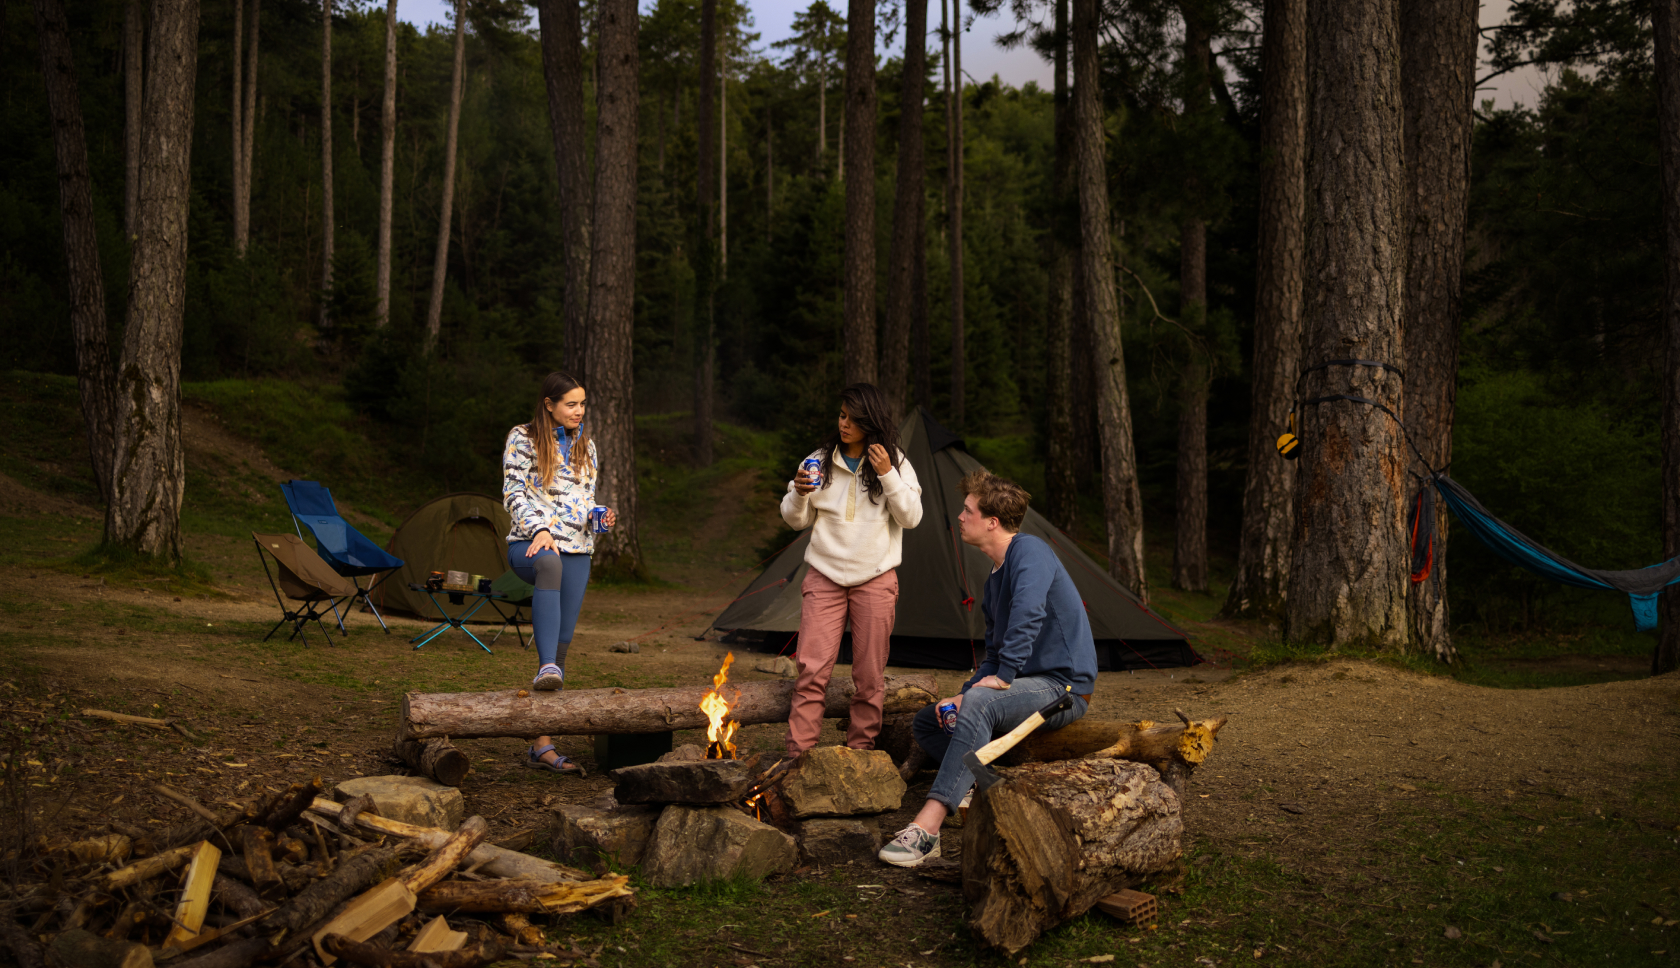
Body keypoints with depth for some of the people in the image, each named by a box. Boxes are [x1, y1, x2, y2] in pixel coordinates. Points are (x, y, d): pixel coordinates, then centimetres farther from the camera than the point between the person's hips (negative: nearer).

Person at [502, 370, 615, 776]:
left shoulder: (586, 446, 17)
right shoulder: (523, 439, 1)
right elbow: (514, 492, -6)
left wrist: (600, 517, 0)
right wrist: (540, 530, -20)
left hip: (576, 550, 5)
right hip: (530, 544, -5)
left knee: (562, 643, -1)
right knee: (550, 563, -44)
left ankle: (542, 746, 3)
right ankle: (547, 667, -52)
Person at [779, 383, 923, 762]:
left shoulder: (895, 463, 1)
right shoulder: (820, 460, 3)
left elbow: (911, 517, -7)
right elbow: (795, 520, 8)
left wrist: (887, 476, -18)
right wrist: (799, 494, -13)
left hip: (875, 580, 0)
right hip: (825, 578, 1)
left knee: (870, 674, 1)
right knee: (812, 669, -8)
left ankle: (859, 751, 13)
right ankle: (797, 752, -5)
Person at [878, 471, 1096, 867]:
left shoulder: (1029, 551, -13)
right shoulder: (995, 576, 17)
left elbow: (1028, 613, -33)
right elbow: (994, 654, 19)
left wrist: (1004, 676, -29)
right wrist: (963, 694, 2)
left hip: (1063, 687, -10)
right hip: (1030, 687, 10)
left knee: (980, 705, -37)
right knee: (925, 723, 8)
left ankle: (925, 829, -44)